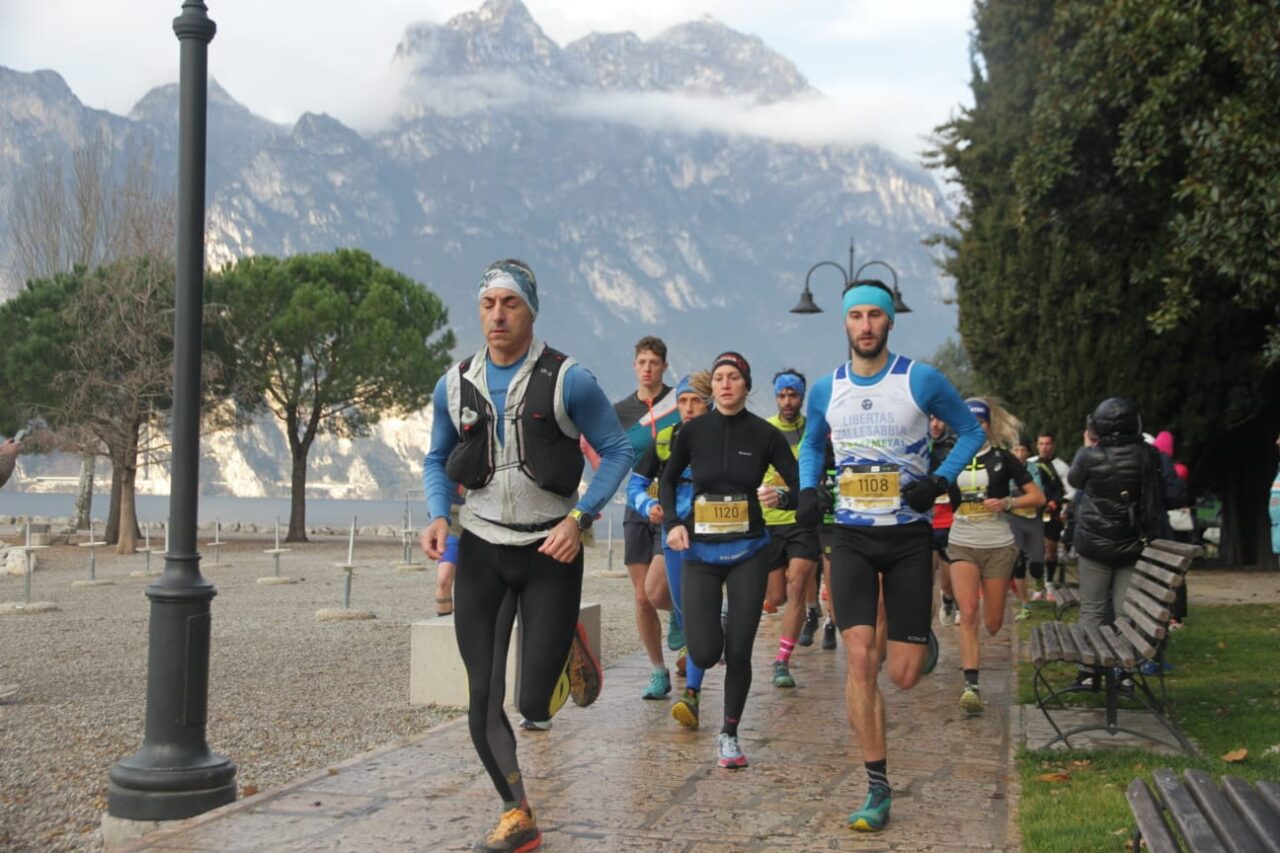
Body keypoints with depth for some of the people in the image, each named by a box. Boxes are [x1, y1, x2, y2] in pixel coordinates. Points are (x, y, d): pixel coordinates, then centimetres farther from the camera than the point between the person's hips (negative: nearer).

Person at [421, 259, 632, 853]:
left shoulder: (568, 380, -9)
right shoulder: (454, 385, 2)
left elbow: (617, 450, -3)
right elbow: (437, 461, 14)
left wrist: (579, 518, -14)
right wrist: (439, 515, -5)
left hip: (551, 549, -3)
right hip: (481, 551, 3)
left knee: (535, 705, -4)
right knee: (482, 705, 0)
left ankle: (568, 643, 31)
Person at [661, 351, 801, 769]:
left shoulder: (764, 434, -4)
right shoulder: (693, 431, -1)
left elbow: (801, 485, 0)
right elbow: (669, 479, 13)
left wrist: (782, 497, -22)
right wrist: (673, 522, -2)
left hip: (748, 552, 0)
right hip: (700, 552, 1)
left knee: (738, 652, -3)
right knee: (705, 654, -7)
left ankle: (729, 735, 16)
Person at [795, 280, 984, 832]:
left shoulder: (922, 381, -6)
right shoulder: (825, 390, 3)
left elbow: (970, 431, 6)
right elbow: (811, 444, 21)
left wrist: (939, 481, -10)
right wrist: (808, 490, 2)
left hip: (909, 536, -1)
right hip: (852, 537, 2)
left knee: (903, 676, -1)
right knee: (859, 659, -13)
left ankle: (917, 637, 39)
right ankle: (877, 789, -3)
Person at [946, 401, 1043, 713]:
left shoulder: (1002, 458, 0)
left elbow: (1038, 497, 0)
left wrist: (1007, 503, -15)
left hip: (998, 545, 0)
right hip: (962, 544, 0)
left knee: (993, 623, 6)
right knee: (968, 614, -17)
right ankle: (971, 686, -19)